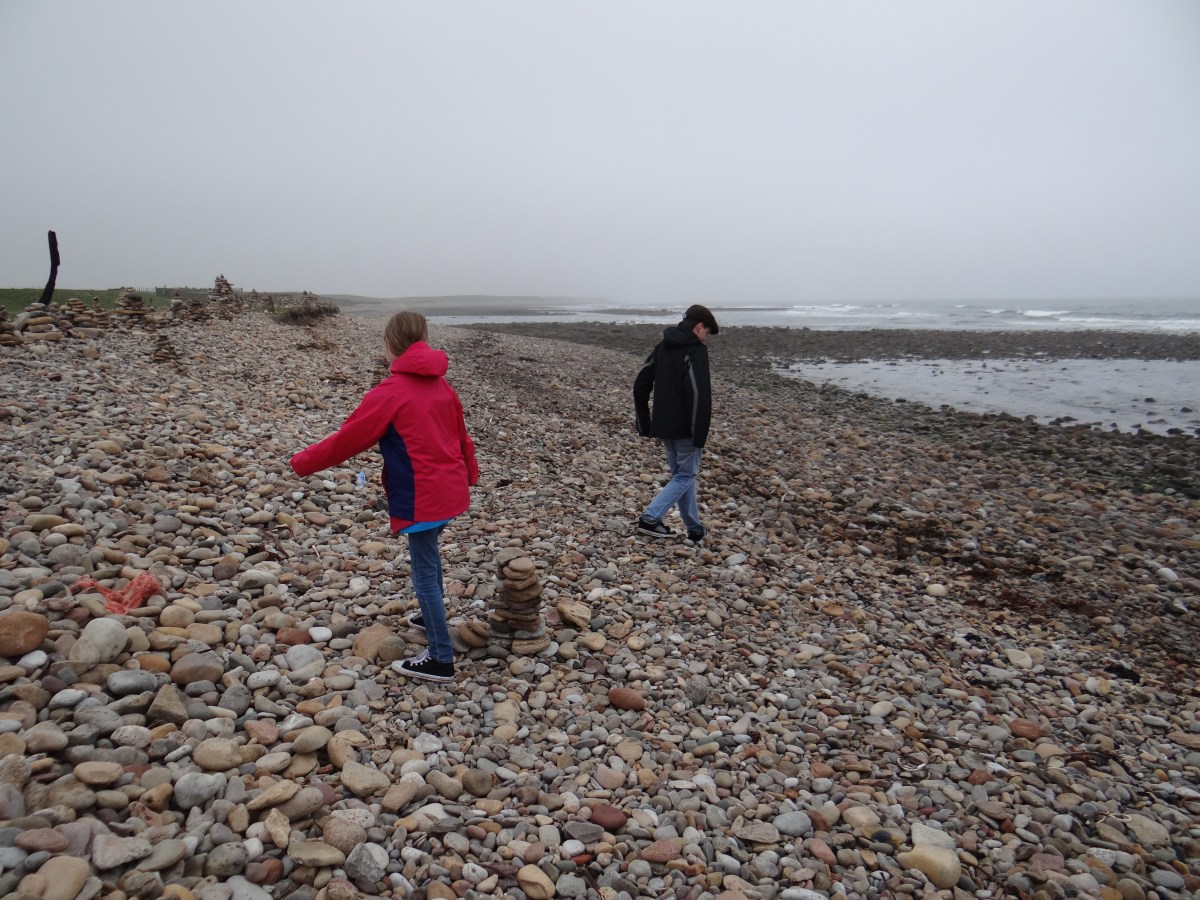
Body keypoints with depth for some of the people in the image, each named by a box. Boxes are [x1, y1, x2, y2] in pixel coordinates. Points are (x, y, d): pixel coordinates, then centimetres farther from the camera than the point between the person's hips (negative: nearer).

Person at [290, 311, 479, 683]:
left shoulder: (389, 392, -16)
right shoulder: (441, 385, 7)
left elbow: (347, 439, -11)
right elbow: (460, 434, 18)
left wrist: (303, 462, 2)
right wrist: (470, 472, 35)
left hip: (423, 497, -8)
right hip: (450, 489, 8)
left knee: (424, 573, 1)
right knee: (428, 556, 27)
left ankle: (440, 659, 8)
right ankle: (433, 616, 46)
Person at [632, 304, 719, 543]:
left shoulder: (662, 346, 11)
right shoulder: (696, 351, -14)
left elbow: (640, 384, 13)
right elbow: (698, 395, -24)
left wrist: (644, 424, 16)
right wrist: (700, 434, -19)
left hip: (663, 426, 8)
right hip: (685, 428, -8)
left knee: (680, 474, 16)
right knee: (686, 475, 4)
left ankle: (695, 529, 23)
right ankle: (650, 518, -9)